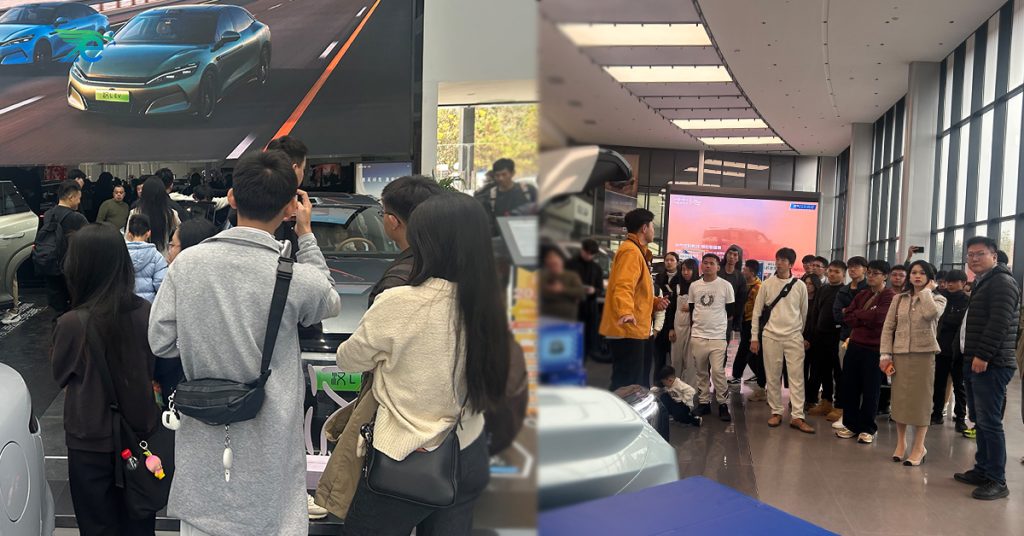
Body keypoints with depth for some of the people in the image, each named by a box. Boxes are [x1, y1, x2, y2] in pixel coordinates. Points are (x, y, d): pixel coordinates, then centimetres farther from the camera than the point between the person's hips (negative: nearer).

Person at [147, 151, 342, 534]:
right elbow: (331, 302, 6)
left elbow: (161, 341, -2)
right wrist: (306, 234, 7)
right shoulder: (296, 277, -17)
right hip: (268, 442, -3)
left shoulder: (186, 262, -8)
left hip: (205, 435, 3)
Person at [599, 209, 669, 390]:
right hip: (628, 329, -11)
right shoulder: (631, 251, -14)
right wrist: (625, 312, -44)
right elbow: (623, 286, -30)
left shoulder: (637, 251, 20)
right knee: (627, 384, -9)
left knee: (631, 383, 16)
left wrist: (654, 302, 21)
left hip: (631, 329, 11)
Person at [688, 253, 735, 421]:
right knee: (701, 372, 9)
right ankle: (704, 402, 19)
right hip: (697, 336, 3)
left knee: (718, 371, -10)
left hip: (718, 336, -3)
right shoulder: (694, 286, 6)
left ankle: (723, 403, 3)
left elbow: (731, 311, 4)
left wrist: (728, 332, 5)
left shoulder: (725, 285, -3)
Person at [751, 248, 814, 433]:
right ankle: (776, 412, 16)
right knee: (773, 376, 5)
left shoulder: (800, 286, 0)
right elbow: (757, 311, 4)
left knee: (797, 376, -3)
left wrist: (804, 335, 11)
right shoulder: (767, 284, 1)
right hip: (771, 336, 1)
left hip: (794, 337, 0)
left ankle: (797, 416, -1)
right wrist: (754, 337, 1)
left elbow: (804, 313, 9)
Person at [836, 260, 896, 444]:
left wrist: (856, 314, -4)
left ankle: (867, 429, 14)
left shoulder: (890, 296, -5)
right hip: (854, 345, 6)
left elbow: (878, 316, -20)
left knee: (870, 390, 3)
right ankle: (851, 425, 19)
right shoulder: (862, 294, 14)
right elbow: (847, 316, 5)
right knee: (849, 386, 7)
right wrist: (866, 319, -12)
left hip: (874, 349, -6)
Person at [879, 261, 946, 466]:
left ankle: (919, 447, 9)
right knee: (899, 398, 5)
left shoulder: (938, 299, 3)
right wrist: (885, 355, -2)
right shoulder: (899, 298, 9)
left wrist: (927, 290, -8)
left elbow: (931, 313, -22)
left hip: (923, 355, -2)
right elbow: (888, 327, 6)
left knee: (920, 399, 0)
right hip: (900, 354, 2)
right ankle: (901, 442, 18)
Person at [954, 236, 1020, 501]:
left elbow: (999, 323, -20)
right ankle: (982, 469, 21)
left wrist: (982, 356, -21)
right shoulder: (981, 283, 21)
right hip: (975, 362, 10)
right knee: (981, 421, 14)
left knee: (990, 422, -9)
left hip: (990, 365, -10)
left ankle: (997, 481, -4)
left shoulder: (1001, 281, -11)